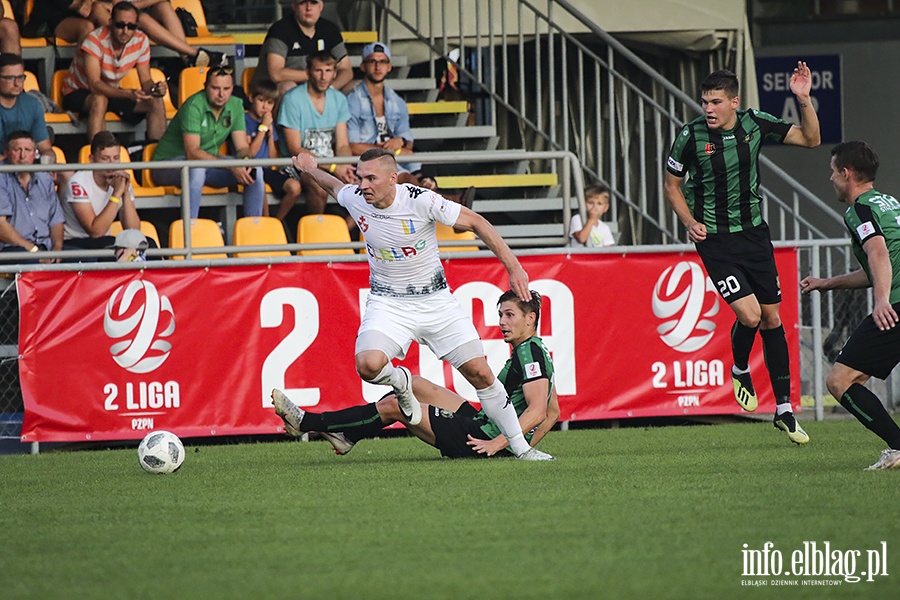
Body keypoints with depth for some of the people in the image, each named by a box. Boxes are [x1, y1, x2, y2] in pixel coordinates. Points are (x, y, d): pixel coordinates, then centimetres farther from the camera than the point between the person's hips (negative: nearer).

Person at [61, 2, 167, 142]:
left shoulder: (141, 41, -11)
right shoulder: (95, 40, -27)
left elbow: (146, 81, -5)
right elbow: (94, 84, -34)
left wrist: (154, 89, -31)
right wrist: (128, 94, -49)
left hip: (112, 92, 6)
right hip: (78, 93, -6)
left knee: (156, 102, -14)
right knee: (100, 100, -39)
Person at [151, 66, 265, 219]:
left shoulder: (236, 106, 0)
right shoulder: (194, 107, -22)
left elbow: (242, 147, 1)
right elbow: (192, 153, -29)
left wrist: (246, 161, -25)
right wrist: (231, 166, -38)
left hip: (209, 161, 7)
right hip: (170, 164, -7)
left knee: (255, 171, -13)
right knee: (196, 170, -41)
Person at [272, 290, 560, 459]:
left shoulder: (530, 352, -14)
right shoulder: (535, 351, 17)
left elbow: (537, 411, -25)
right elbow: (553, 412, 24)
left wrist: (496, 444, -28)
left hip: (483, 439, -10)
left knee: (393, 406, -7)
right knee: (415, 386, 15)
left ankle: (309, 422, 1)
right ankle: (347, 435, 17)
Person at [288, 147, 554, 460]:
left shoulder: (420, 200, -20)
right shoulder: (354, 198, -9)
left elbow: (476, 222, -13)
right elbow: (334, 185, 18)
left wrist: (514, 268, -15)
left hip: (435, 300, -1)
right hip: (387, 303, 2)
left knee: (480, 373, -5)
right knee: (368, 365, -28)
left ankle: (521, 447, 9)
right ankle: (400, 381, 9)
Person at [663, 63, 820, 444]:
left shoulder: (755, 124, -5)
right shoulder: (691, 136, -11)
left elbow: (810, 139, -1)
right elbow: (672, 184, 3)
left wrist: (804, 100, -16)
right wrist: (690, 222, -11)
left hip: (754, 233, 4)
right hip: (714, 239, -4)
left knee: (772, 319, 6)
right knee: (749, 315, -17)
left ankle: (784, 410, 14)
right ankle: (740, 372, 17)